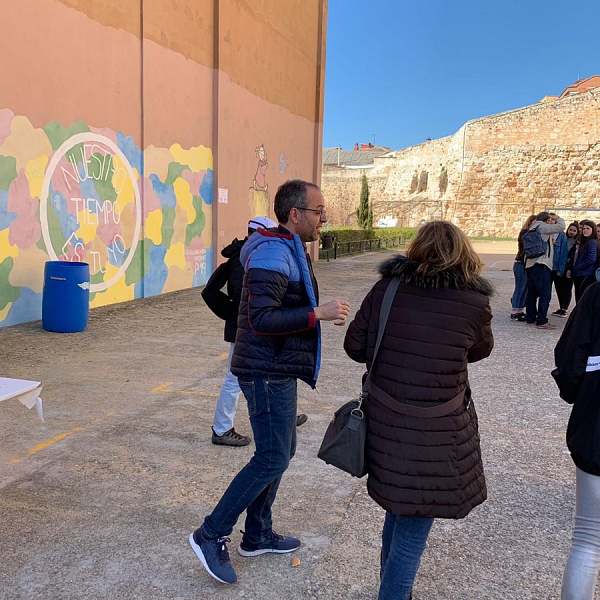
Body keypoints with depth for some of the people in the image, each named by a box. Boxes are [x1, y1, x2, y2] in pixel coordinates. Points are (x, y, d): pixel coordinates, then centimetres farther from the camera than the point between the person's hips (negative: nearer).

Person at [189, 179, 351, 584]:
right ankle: (211, 535, 6)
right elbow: (261, 319, -28)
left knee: (278, 452, 16)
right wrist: (317, 314, -27)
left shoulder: (290, 251, 14)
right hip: (267, 373, -10)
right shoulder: (273, 255, -19)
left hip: (278, 371, 10)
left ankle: (258, 535, 30)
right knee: (273, 458, -6)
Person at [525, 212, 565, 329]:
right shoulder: (541, 226, -7)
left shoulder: (534, 228, 21)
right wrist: (558, 218, 4)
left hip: (530, 265, 10)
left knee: (532, 293, 13)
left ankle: (531, 318, 18)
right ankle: (542, 321, -11)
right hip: (540, 265, -10)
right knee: (545, 294, -9)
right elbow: (561, 227, -13)